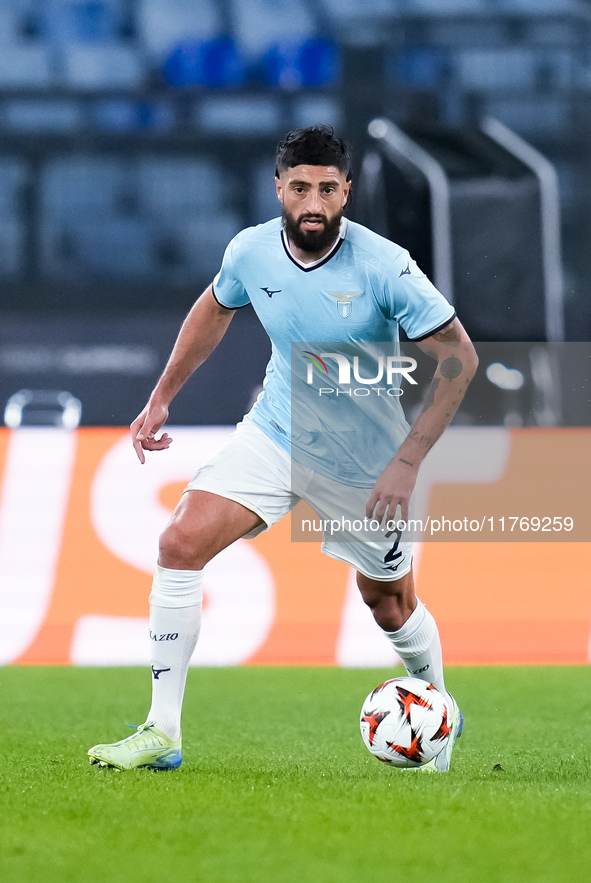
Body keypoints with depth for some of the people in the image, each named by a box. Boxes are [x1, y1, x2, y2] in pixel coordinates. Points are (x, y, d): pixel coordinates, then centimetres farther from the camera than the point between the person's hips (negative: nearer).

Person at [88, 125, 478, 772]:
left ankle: (438, 712, 45)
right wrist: (161, 398, 13)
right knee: (180, 546, -16)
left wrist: (406, 461, -22)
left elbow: (458, 357, -17)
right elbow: (214, 310, 13)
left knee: (390, 604, 12)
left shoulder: (384, 267, -23)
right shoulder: (251, 251, -11)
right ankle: (162, 733, -10)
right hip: (272, 435, 3)